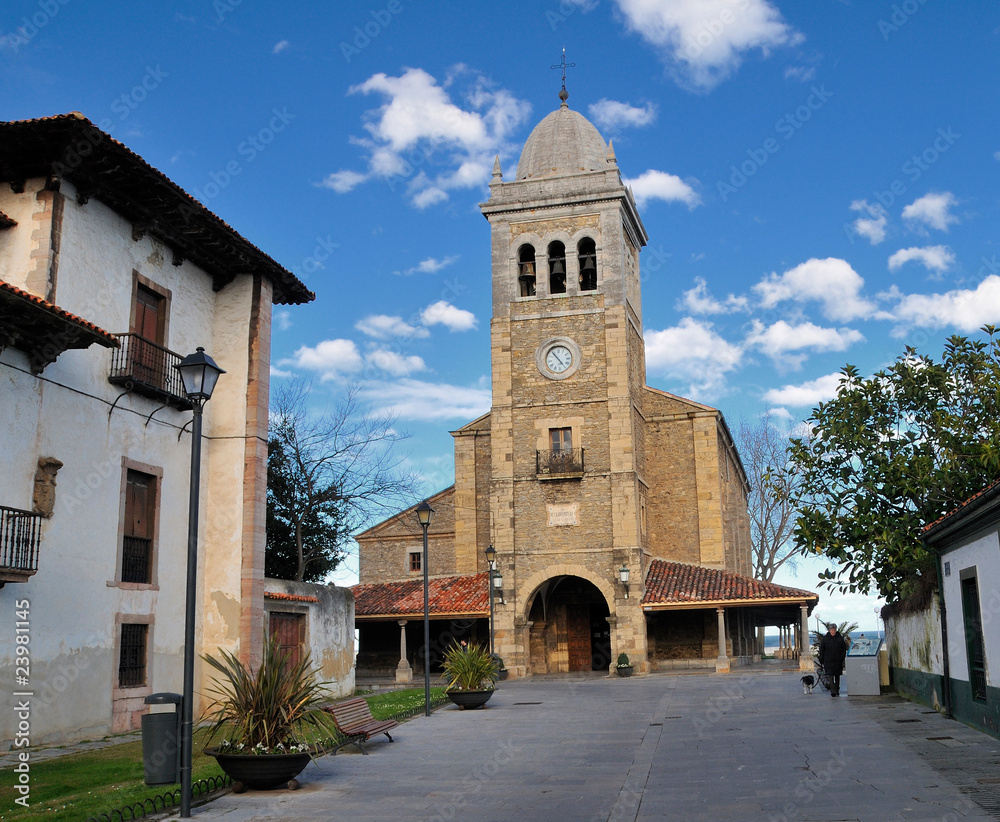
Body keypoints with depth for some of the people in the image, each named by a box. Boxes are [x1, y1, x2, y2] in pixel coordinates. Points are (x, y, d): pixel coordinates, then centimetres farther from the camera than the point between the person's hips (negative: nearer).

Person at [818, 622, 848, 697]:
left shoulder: (840, 638, 4)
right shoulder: (825, 638, 1)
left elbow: (844, 648, 10)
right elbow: (821, 650, 5)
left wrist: (842, 657, 0)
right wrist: (822, 660, 0)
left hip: (838, 660, 2)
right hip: (828, 660, -2)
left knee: (837, 675, 11)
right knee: (831, 675, -12)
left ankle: (837, 690, 23)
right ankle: (832, 690, -19)